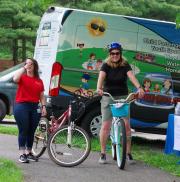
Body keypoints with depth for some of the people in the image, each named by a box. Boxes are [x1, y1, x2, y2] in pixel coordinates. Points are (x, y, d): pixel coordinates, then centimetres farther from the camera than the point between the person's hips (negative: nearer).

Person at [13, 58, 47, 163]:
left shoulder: (39, 81, 12)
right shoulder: (22, 77, 2)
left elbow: (42, 96, 14)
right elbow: (15, 79, -21)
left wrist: (44, 106, 1)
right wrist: (23, 68, -13)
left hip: (35, 107, 4)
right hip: (22, 106, -4)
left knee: (31, 131, 8)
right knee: (23, 131, -5)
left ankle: (29, 152, 19)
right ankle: (22, 154, -4)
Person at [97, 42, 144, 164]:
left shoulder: (125, 65, 0)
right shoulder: (106, 66, -2)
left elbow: (131, 76, -17)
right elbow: (101, 77, -19)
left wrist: (139, 87, -36)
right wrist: (99, 88, -40)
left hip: (123, 97, 1)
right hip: (108, 97, -1)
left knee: (126, 125, -6)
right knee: (106, 125, -5)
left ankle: (128, 153, 4)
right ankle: (103, 153, 4)